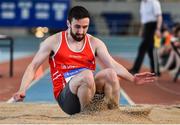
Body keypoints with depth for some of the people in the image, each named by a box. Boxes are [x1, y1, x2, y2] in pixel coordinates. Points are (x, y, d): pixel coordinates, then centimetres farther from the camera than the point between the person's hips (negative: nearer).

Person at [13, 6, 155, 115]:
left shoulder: (95, 43, 8)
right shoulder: (53, 42, 2)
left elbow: (113, 65, -3)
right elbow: (33, 67, 1)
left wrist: (132, 78, -20)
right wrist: (22, 90, -14)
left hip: (89, 90, 3)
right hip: (66, 97, -3)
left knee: (110, 73, -26)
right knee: (86, 74, -34)